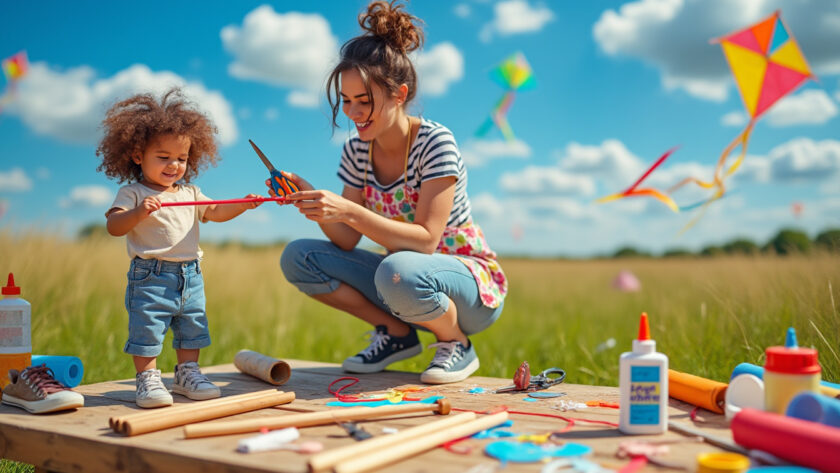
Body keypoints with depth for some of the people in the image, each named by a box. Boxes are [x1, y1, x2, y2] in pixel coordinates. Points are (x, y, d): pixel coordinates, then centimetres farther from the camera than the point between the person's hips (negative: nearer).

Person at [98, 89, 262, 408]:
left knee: (192, 326, 14)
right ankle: (147, 379, 9)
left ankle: (187, 372, 28)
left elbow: (216, 212, 11)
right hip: (151, 277, -5)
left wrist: (242, 205, -5)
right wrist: (138, 213, -33)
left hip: (190, 276, 6)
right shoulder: (133, 193, -5)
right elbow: (114, 226, -15)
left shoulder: (190, 193, 12)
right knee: (146, 327, -4)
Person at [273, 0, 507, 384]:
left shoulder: (435, 143, -19)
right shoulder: (356, 152, -1)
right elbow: (346, 241, -3)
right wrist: (311, 200, -21)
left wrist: (347, 210, -36)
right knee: (297, 257, -9)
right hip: (407, 281, 6)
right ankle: (397, 334, 4)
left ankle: (456, 344, -6)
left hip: (471, 283, -6)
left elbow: (426, 239, -27)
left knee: (399, 271, -39)